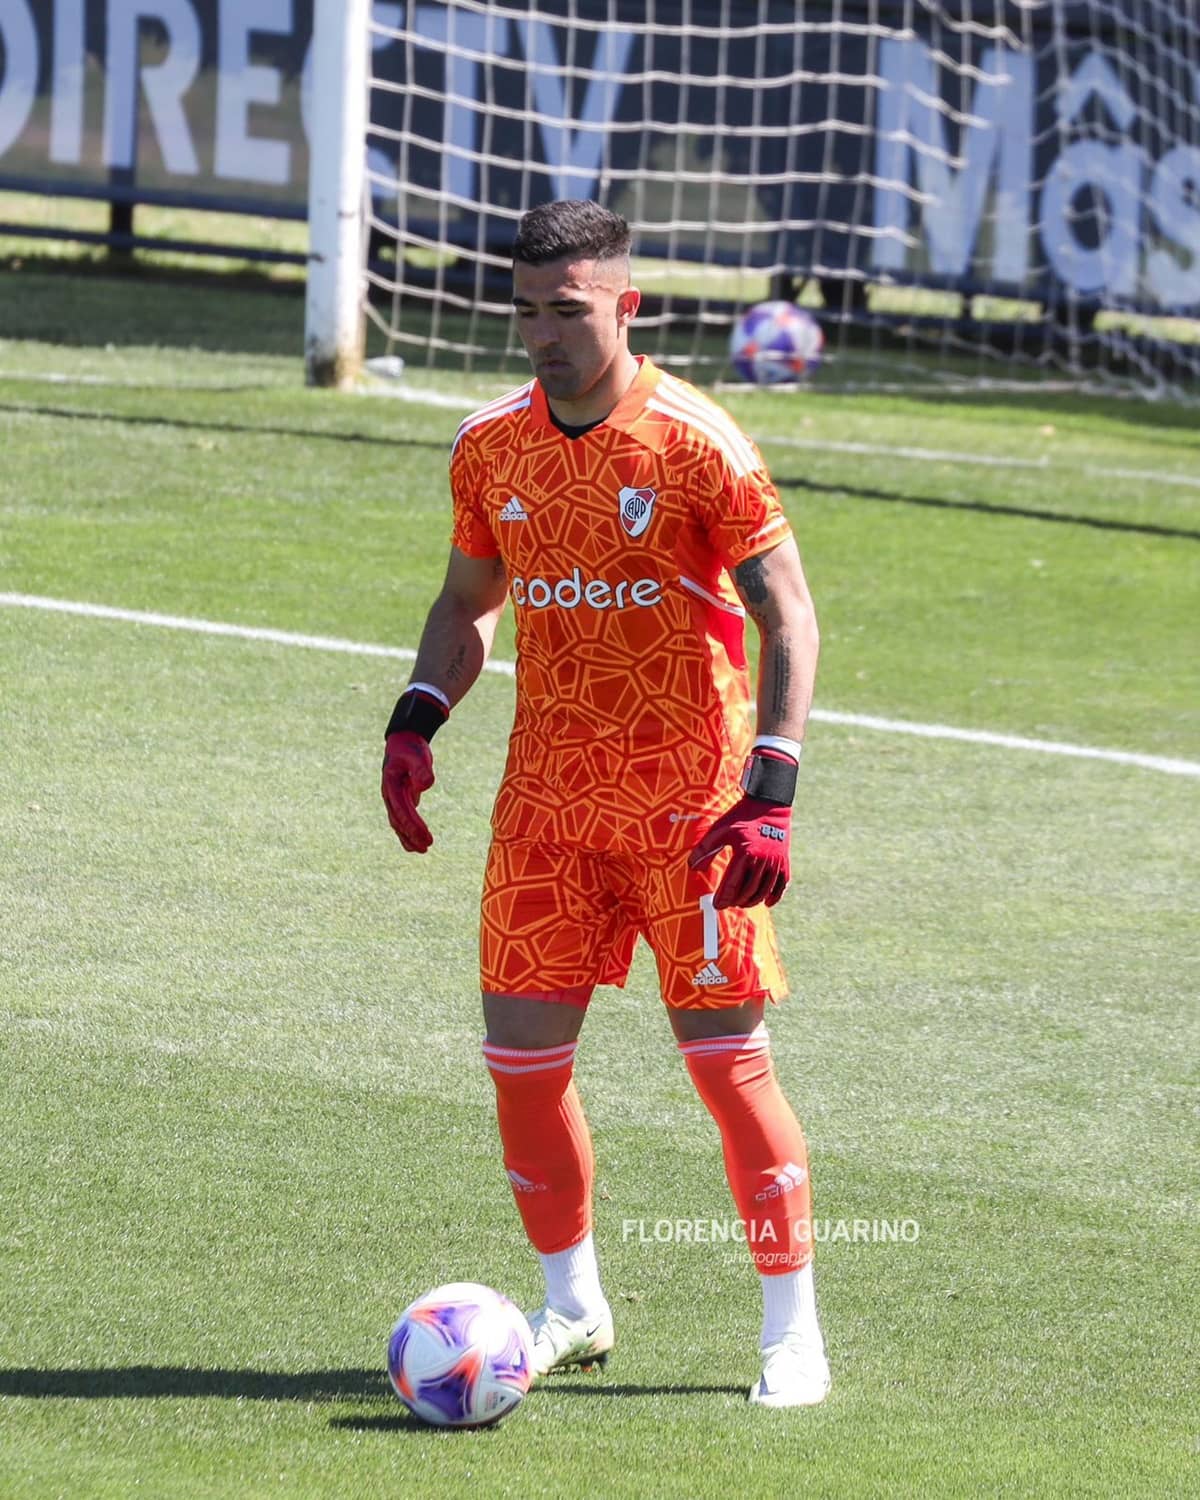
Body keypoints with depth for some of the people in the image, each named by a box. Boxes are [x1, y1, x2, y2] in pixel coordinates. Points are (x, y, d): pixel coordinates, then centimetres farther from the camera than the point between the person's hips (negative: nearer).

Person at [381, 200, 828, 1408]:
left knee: (726, 1057, -6)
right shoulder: (490, 446, 5)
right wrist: (416, 719, 2)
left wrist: (772, 788, -19)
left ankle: (792, 1331, 5)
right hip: (547, 789, 5)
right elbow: (468, 601, 19)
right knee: (520, 1055, 3)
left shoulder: (694, 444, -12)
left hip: (687, 794, -5)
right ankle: (572, 1308, 22)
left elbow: (787, 613, -10)